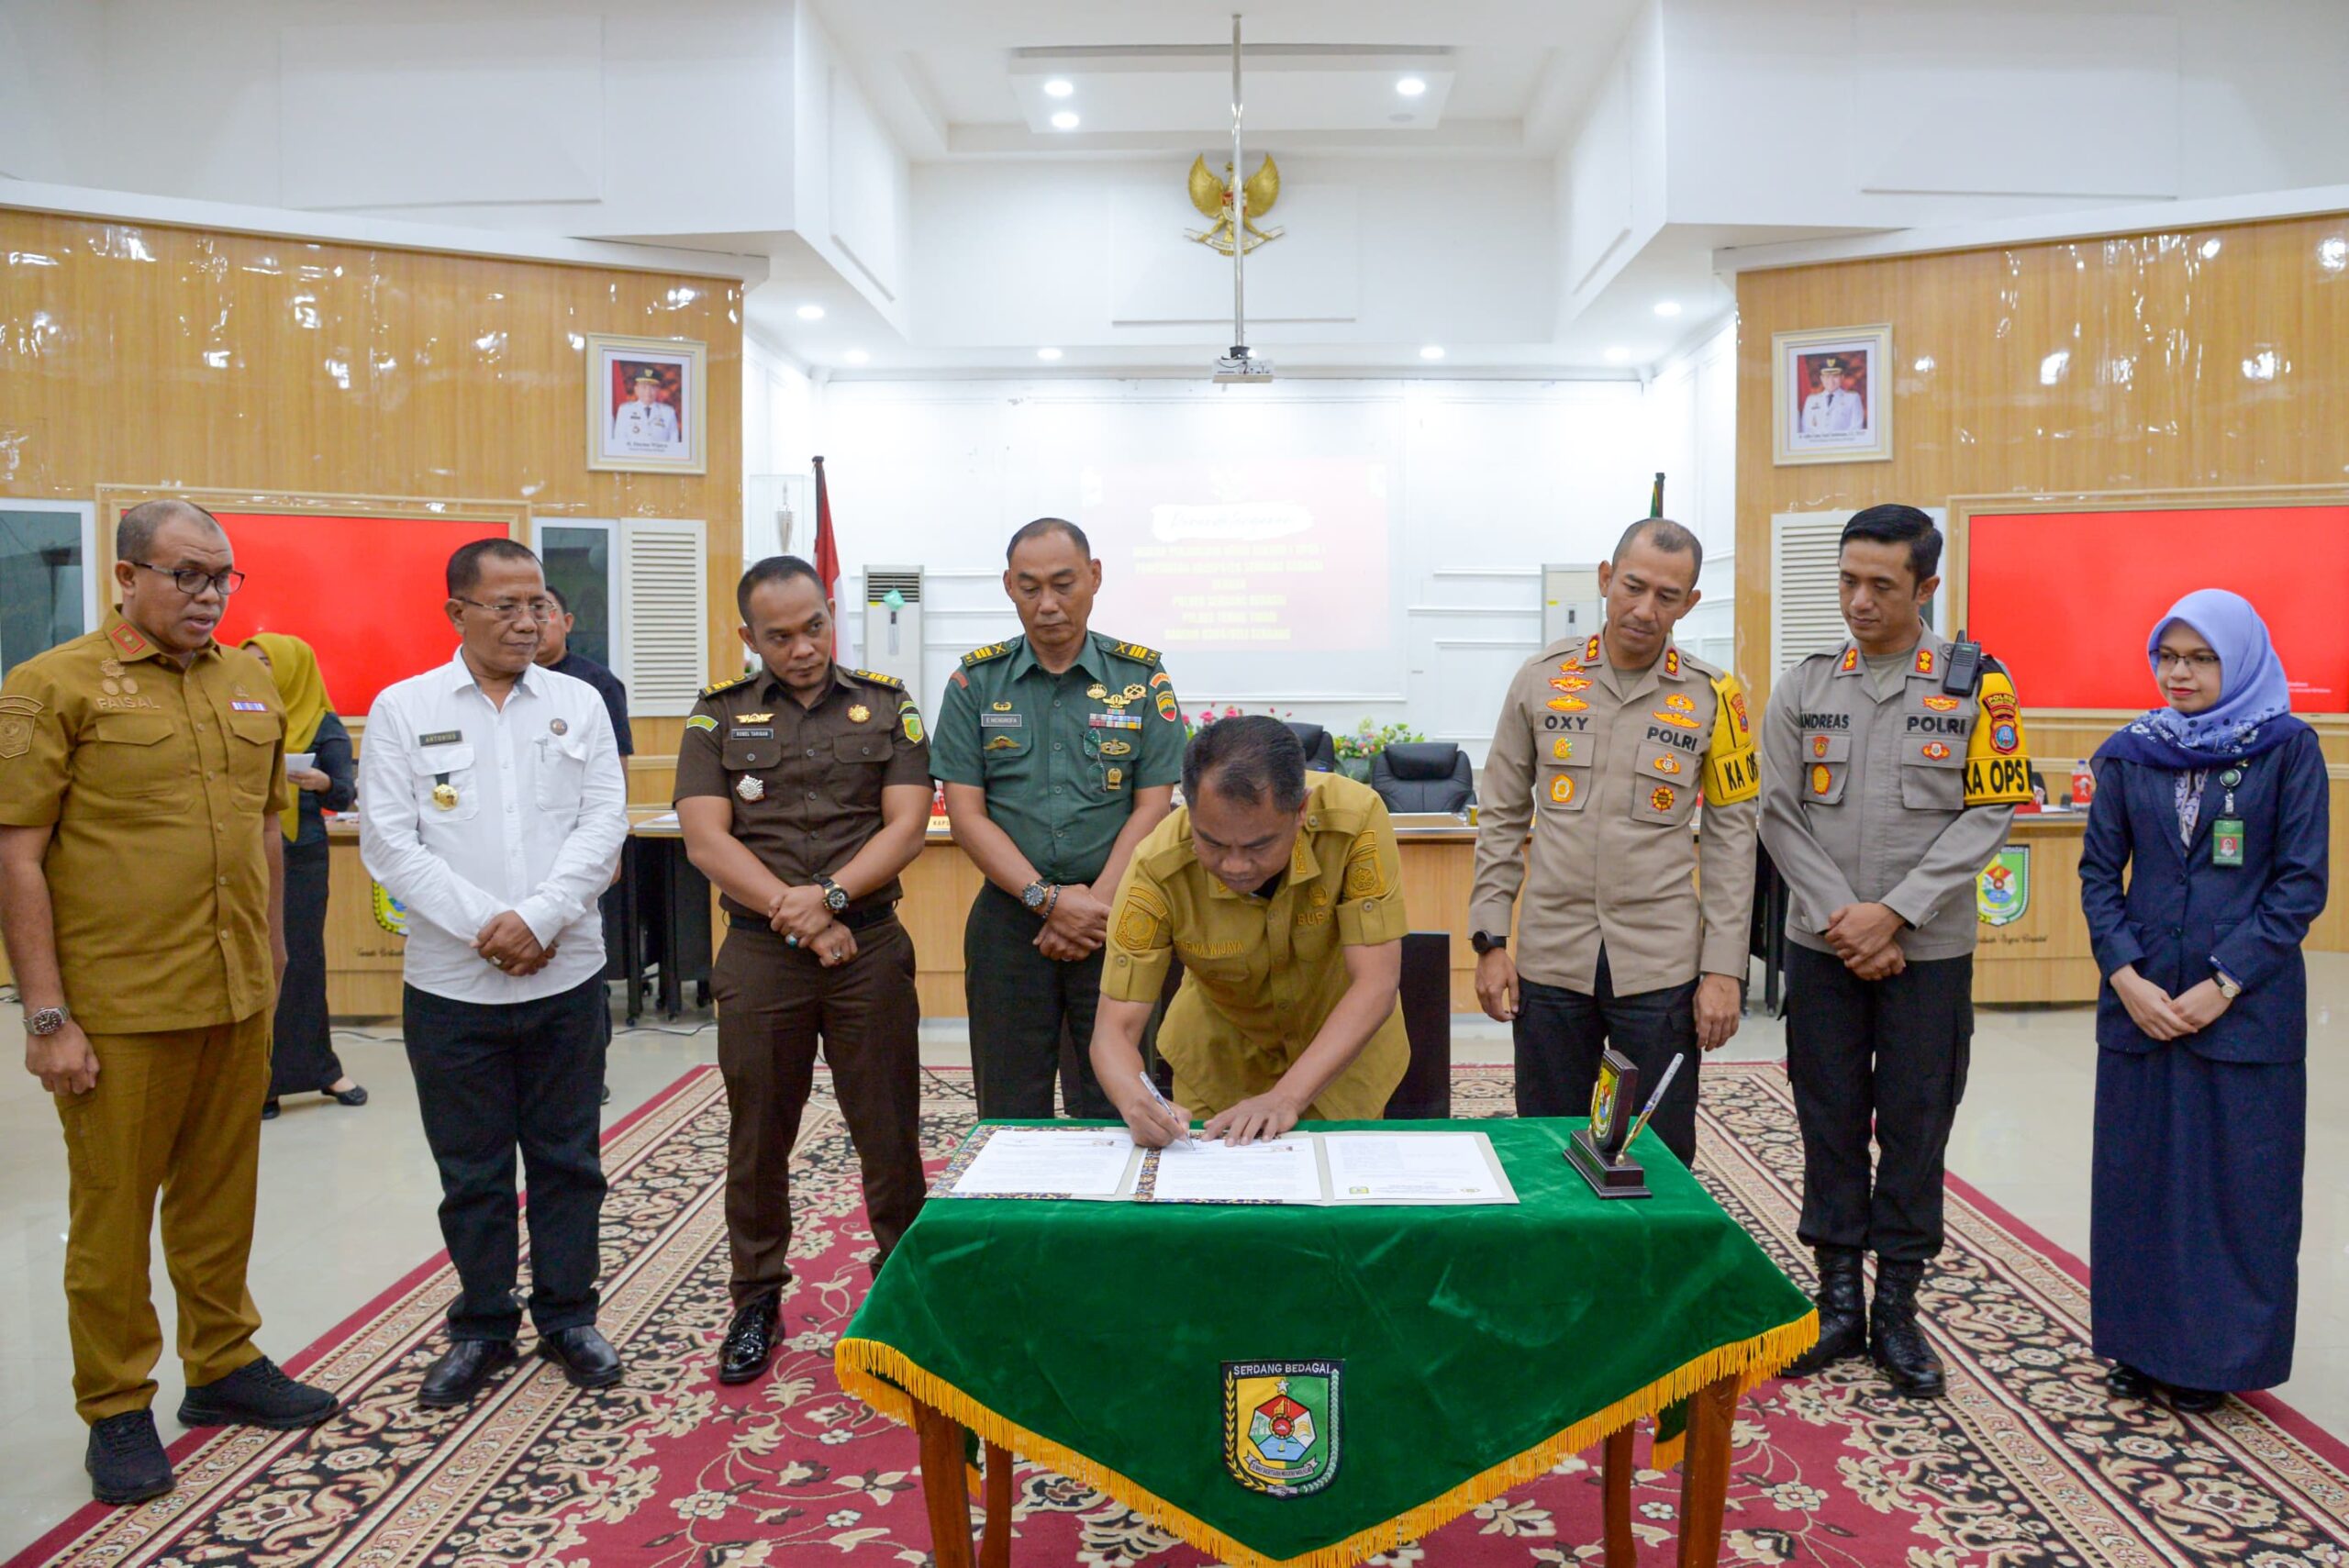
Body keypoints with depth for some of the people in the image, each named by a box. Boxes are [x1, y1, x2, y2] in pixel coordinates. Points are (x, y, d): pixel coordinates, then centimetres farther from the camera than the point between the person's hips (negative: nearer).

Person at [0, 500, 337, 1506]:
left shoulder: (252, 685, 11)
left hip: (238, 1001, 5)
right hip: (118, 1008, -5)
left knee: (222, 1196, 16)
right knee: (113, 1212, 7)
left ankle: (223, 1365, 32)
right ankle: (117, 1410, 22)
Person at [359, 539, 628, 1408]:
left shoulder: (579, 702, 5)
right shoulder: (402, 709, 1)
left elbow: (604, 824, -2)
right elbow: (390, 842, -5)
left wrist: (539, 919, -14)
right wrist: (483, 927, -14)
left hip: (566, 977, 1)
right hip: (452, 984, -1)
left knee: (567, 1159, 11)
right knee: (472, 1170, 10)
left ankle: (567, 1317, 26)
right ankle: (482, 1327, 26)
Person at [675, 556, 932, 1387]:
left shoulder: (886, 705, 6)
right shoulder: (719, 715, 5)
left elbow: (906, 824, -3)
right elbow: (706, 840, -4)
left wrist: (830, 897, -16)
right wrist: (793, 914, -13)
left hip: (870, 946, 0)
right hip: (759, 953, 1)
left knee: (888, 1129, 6)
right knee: (758, 1134, 10)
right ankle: (756, 1298, 25)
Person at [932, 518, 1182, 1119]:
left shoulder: (1140, 677, 4)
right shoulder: (975, 681, 4)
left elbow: (1153, 805, 0)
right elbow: (966, 814, -1)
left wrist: (1097, 903, -11)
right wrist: (1049, 898, -12)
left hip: (1113, 913, -1)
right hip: (1009, 917, 1)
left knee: (1113, 1111, 3)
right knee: (1009, 1115, 7)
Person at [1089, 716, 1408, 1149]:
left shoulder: (1355, 818, -30)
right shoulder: (1158, 868, -29)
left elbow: (1376, 986, -28)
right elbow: (1114, 1029, -25)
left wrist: (1286, 1097, -38)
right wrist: (1136, 1102, -46)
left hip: (1344, 1053, -2)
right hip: (1222, 1060, 2)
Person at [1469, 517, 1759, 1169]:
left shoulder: (1711, 697, 0)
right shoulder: (1543, 679, 2)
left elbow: (1730, 837, 2)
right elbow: (1502, 816, 6)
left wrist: (1725, 969, -3)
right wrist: (1490, 941, 2)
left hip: (1661, 967, -1)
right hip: (1550, 961, 1)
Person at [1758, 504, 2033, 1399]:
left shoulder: (1976, 686, -3)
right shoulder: (1804, 687, 3)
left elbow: (1989, 814, -6)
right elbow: (1780, 815, 0)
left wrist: (1894, 912, -14)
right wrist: (1839, 918, -10)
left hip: (1928, 951, -2)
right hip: (1822, 948, 2)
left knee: (1914, 1128, 6)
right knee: (1830, 1124, 9)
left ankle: (1897, 1312, 20)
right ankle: (1839, 1302, 22)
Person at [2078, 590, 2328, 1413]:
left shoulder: (2289, 749, -2)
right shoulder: (2129, 754, 5)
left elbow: (2301, 883, -5)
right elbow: (2098, 874, 5)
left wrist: (2224, 984, -12)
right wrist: (2127, 976, -8)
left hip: (2246, 1007, -2)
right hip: (2141, 1003, 3)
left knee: (2237, 1181, 4)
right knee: (2138, 1175, 8)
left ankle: (2217, 1354, 18)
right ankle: (2142, 1344, 22)